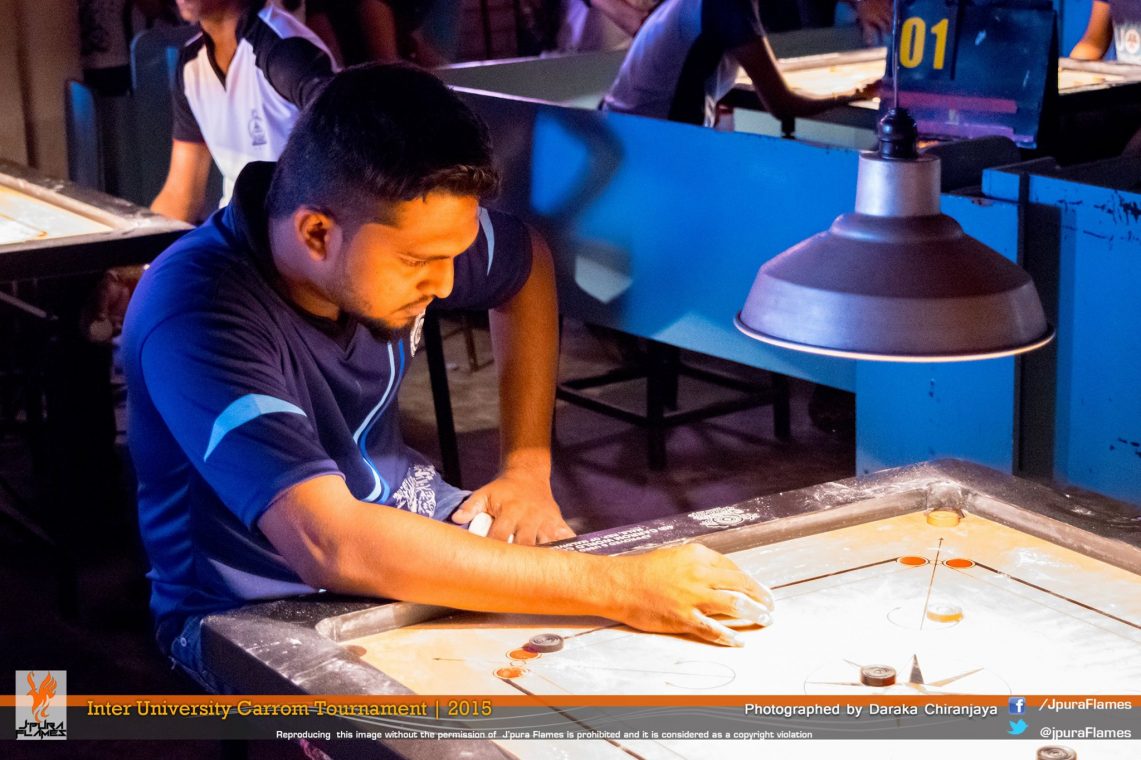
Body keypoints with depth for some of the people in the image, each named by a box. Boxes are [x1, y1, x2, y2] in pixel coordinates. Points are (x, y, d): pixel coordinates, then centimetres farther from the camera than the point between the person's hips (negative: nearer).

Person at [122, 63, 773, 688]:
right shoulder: (197, 317, -31)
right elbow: (332, 546, -42)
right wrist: (612, 588, -41)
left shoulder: (402, 225, -11)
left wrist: (529, 470, 1)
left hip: (401, 519, 6)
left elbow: (527, 268, 12)